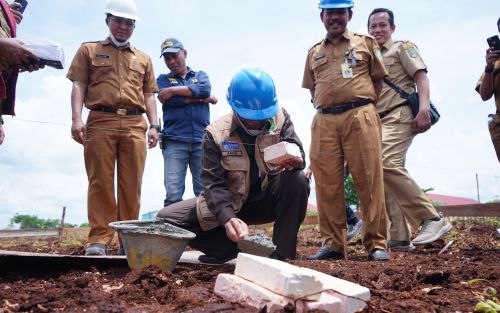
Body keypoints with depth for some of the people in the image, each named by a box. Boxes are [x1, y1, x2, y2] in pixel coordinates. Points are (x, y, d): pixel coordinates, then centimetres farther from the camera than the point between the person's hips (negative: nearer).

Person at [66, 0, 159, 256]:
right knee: (100, 182, -5)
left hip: (135, 125, 2)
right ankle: (98, 239, -3)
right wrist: (77, 118, -7)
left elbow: (149, 95, 19)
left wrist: (154, 125, 5)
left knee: (131, 184, -2)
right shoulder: (89, 50, 17)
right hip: (100, 122, -2)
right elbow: (79, 85, 7)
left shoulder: (144, 59, 24)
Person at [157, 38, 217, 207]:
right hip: (175, 141, -1)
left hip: (201, 140, 1)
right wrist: (202, 99, 1)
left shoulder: (200, 75, 21)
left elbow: (205, 89, -3)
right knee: (173, 194, -11)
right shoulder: (163, 79, 18)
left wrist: (174, 90, -4)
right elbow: (170, 100, -4)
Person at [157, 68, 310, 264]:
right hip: (229, 203, 0)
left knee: (298, 181, -32)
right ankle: (231, 246, -3)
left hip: (268, 200, 0)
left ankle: (282, 254, -18)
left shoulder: (280, 118, -7)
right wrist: (228, 218, -37)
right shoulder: (216, 133, -13)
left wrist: (294, 161, -42)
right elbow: (213, 183, -19)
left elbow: (297, 152, -15)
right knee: (165, 218, -13)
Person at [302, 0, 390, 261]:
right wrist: (324, 108, 10)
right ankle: (332, 245, 8)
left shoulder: (365, 43, 14)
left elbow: (379, 79, 14)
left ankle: (377, 244, 2)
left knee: (369, 182, -6)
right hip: (324, 122, 3)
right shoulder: (314, 53, 22)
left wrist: (363, 106, 5)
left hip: (360, 118, -2)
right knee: (327, 185, 0)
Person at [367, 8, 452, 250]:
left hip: (399, 115, -7)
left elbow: (421, 76, -5)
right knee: (382, 173, 1)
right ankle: (400, 237, 6)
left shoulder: (402, 47, 8)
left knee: (386, 164, -27)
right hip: (378, 120, 7)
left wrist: (424, 108, -21)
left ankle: (431, 219, -18)